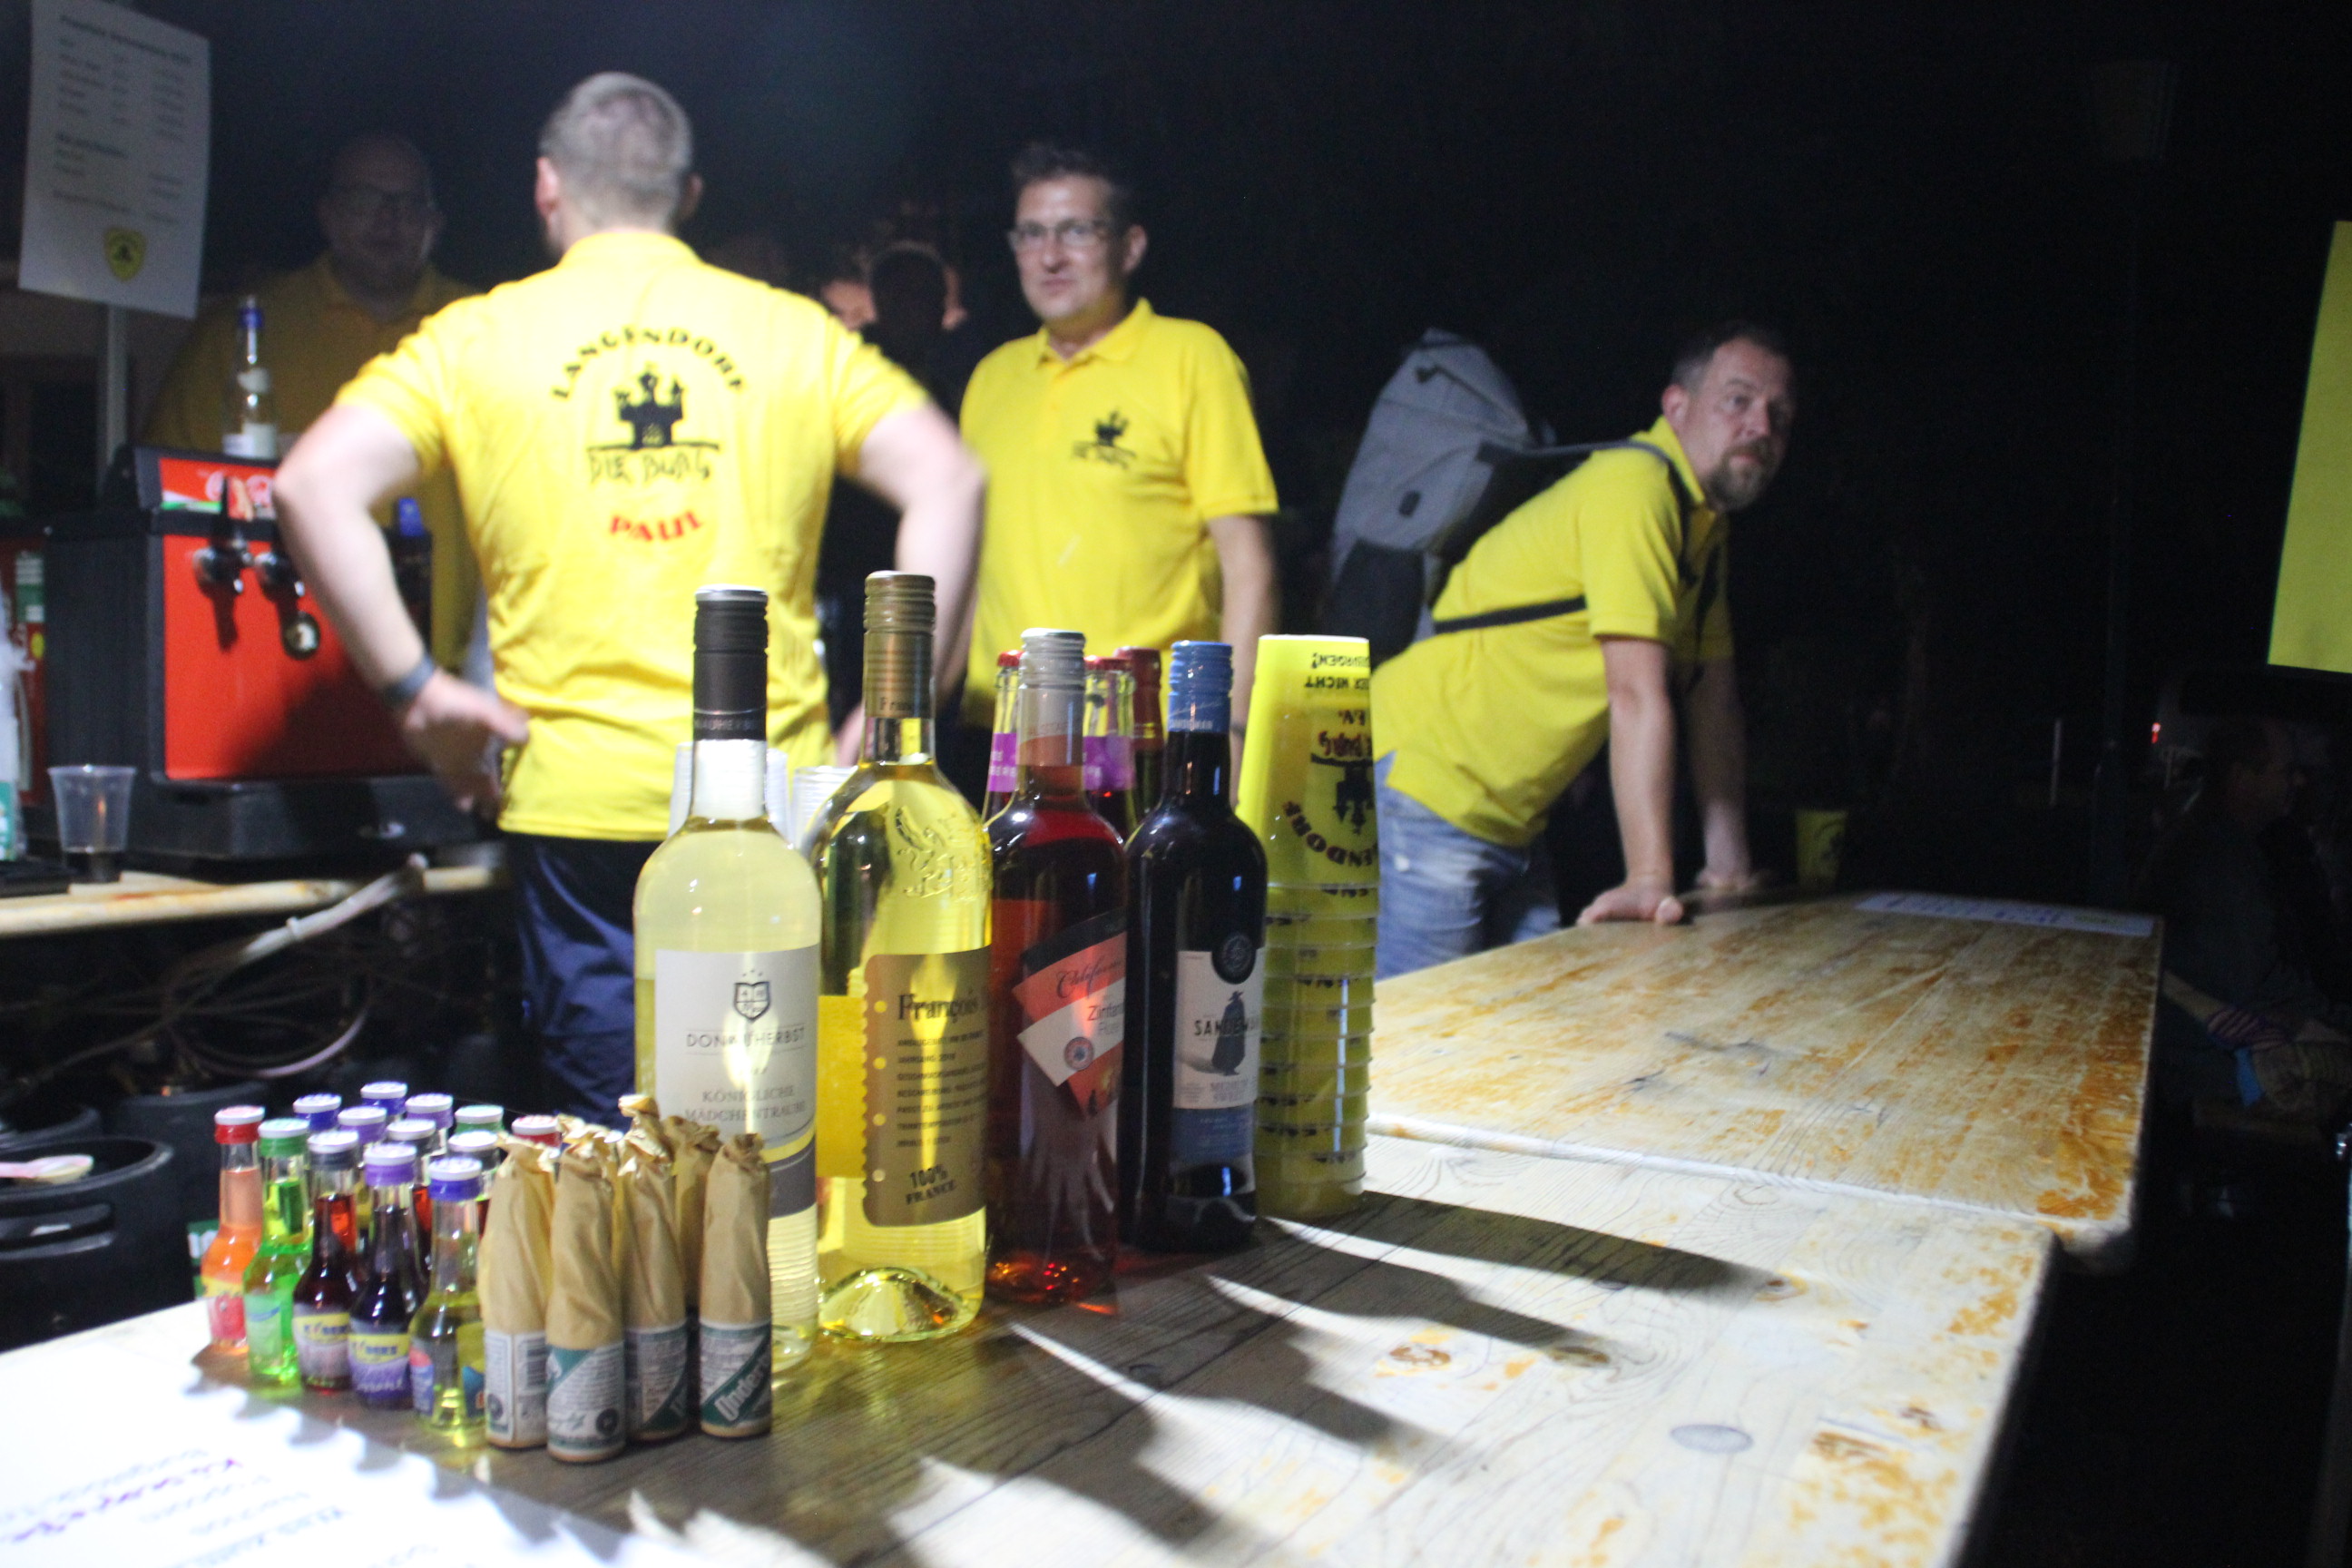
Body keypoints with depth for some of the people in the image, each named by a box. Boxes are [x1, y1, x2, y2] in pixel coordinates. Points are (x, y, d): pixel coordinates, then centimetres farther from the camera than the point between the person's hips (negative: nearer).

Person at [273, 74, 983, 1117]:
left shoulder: (479, 337, 4)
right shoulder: (791, 331, 6)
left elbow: (313, 486, -7)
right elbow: (947, 481, -3)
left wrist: (413, 690, -4)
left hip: (577, 792, 0)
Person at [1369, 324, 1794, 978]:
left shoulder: (1707, 522, 14)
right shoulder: (1635, 484, -18)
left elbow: (1714, 704, 14)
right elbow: (1638, 697, -24)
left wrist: (1730, 869, 10)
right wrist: (1650, 881, -26)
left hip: (1510, 821, 10)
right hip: (1424, 781, -10)